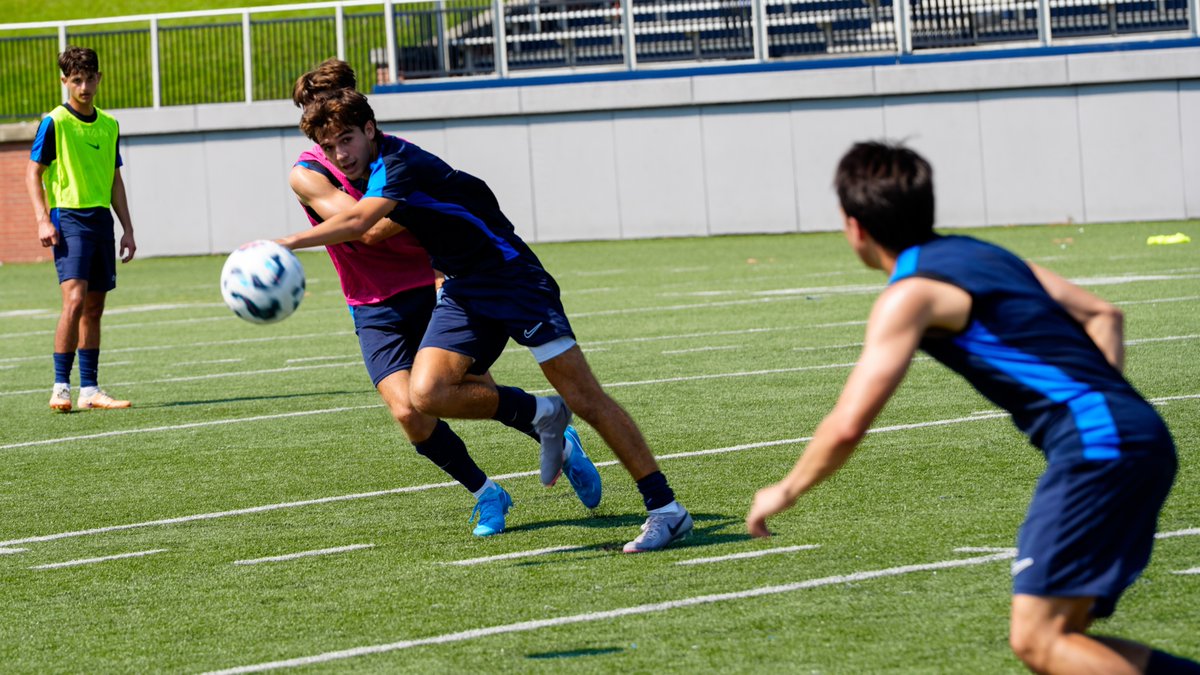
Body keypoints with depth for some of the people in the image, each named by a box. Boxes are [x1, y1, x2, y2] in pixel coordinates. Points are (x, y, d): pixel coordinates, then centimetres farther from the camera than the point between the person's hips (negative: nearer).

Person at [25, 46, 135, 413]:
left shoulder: (109, 125, 13)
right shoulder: (54, 122, -4)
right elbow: (33, 173, -3)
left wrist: (127, 228, 15)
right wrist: (43, 220, -14)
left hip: (101, 219, 6)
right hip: (69, 218, -6)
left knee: (94, 308, 7)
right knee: (75, 300, -18)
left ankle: (89, 390, 11)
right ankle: (61, 388, -15)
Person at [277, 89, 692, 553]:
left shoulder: (398, 163, -20)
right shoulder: (377, 170, 8)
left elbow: (357, 223, -37)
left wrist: (285, 244, -34)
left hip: (513, 278, -8)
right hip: (463, 292, 8)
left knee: (586, 399, -10)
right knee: (428, 393, -16)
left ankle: (666, 509, -5)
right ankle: (540, 415, 4)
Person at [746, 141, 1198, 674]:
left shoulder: (910, 295, -4)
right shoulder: (981, 253, 22)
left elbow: (847, 426, -10)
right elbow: (1102, 315, 26)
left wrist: (784, 492, 5)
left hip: (1096, 445, -9)